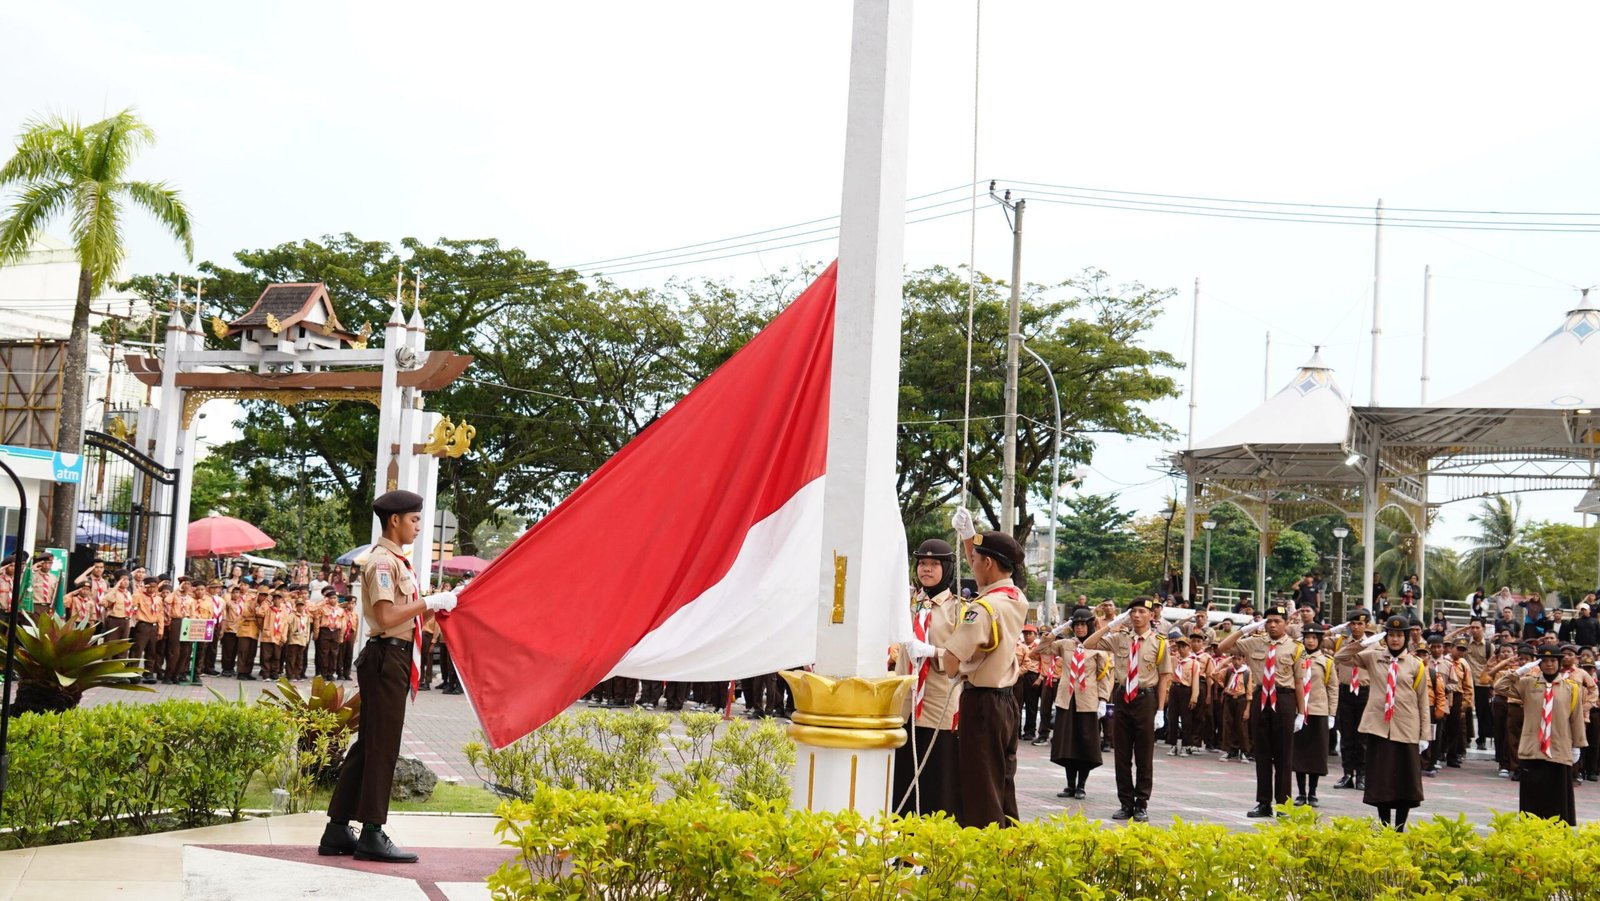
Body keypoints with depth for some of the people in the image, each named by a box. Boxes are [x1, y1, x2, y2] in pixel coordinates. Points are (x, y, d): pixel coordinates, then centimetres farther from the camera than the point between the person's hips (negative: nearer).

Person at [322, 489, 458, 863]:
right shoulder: (383, 561, -14)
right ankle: (372, 834, 2)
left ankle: (338, 831, 17)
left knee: (369, 744, 12)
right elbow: (387, 615, -23)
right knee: (381, 746, -5)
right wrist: (429, 602, -17)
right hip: (387, 656, -10)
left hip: (393, 659, 10)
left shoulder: (395, 560, 18)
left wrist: (433, 606, 9)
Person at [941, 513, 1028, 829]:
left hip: (982, 702, -8)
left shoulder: (984, 607, -21)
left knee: (980, 790, -3)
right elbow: (986, 577, 25)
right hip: (1007, 699, 8)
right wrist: (968, 537, 26)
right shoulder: (1018, 600, 3)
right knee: (1004, 783, 15)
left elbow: (951, 662, -25)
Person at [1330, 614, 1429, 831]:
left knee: (1405, 781, 3)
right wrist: (1362, 643, -8)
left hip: (1406, 730, -1)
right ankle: (1384, 827, 13)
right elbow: (1340, 658, 3)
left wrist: (1424, 735, 0)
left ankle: (1399, 829, 11)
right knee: (1380, 780, 4)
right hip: (1378, 727, 1)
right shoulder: (1373, 657, 5)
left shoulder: (1416, 665, 3)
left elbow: (1422, 701, 4)